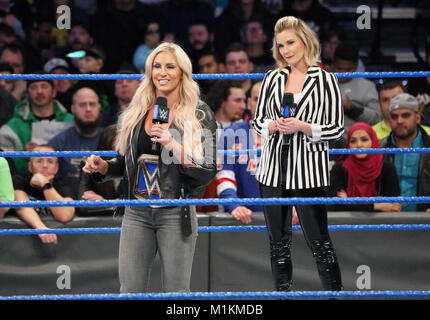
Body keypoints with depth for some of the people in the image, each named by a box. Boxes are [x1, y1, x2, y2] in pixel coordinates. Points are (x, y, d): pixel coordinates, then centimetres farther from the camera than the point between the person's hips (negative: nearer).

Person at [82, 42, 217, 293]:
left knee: (176, 292, 2)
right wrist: (103, 167, -1)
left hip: (175, 214, -3)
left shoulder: (200, 115, -2)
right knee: (130, 291, 1)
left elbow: (207, 173, -8)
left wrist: (174, 146, -20)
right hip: (137, 215, 3)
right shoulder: (137, 113, 10)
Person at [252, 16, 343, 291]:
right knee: (279, 242, 11)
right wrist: (274, 126, -9)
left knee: (319, 241, -5)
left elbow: (337, 128, -2)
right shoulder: (273, 78, 10)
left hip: (308, 171, -4)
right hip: (274, 168, 5)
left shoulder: (325, 80, -2)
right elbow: (258, 121, 13)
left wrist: (302, 127, -15)